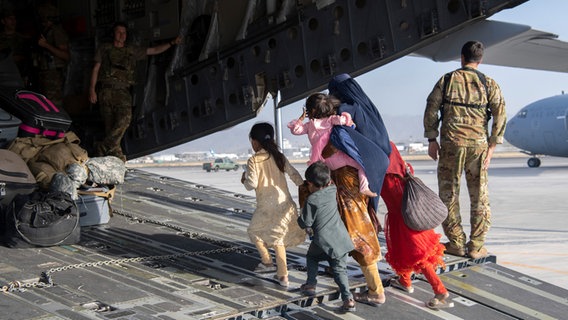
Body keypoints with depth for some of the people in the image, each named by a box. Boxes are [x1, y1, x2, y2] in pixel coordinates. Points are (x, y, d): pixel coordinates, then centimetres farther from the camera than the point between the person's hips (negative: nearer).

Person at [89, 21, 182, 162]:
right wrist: (92, 89, 3)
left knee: (124, 119, -22)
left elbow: (154, 50, 23)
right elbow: (96, 69, 14)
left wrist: (172, 43, 12)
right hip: (107, 90, -1)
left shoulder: (132, 50, 22)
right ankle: (117, 154, -9)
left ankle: (102, 149, -19)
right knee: (109, 124, -9)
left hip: (123, 91, 1)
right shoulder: (104, 49, 18)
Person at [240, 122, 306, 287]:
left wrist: (244, 180, 7)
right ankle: (283, 276, 13)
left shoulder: (254, 160, -9)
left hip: (267, 206, -5)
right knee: (278, 237, 15)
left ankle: (267, 261, 18)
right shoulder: (279, 156, 6)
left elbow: (252, 184, -14)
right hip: (285, 203, 5)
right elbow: (294, 174, 3)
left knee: (254, 230, 21)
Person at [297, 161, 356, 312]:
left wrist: (300, 218, 11)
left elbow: (305, 223, -7)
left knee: (311, 257, 26)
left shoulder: (311, 201, -13)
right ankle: (347, 298, -8)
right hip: (341, 239, 4)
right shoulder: (332, 190, 4)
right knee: (340, 269, 6)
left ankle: (311, 285, 24)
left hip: (323, 241, -4)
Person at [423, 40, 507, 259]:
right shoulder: (489, 84, 4)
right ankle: (476, 247, 10)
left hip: (451, 143, -1)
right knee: (479, 196, 8)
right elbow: (500, 115, -1)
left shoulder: (447, 80, 3)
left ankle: (456, 243, 9)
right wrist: (492, 146, 2)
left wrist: (432, 139, 7)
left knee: (449, 194, 8)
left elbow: (431, 110, 1)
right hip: (478, 143, 1)